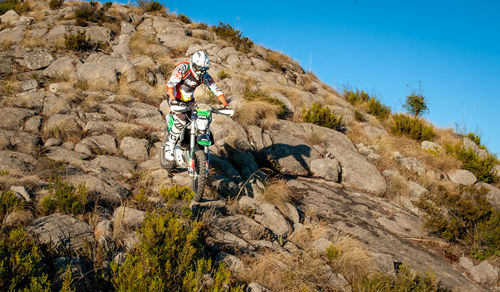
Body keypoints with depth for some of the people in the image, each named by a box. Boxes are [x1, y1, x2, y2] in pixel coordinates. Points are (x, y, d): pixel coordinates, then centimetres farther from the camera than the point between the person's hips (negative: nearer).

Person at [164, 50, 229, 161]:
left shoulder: (204, 75, -10)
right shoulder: (183, 68, -25)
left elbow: (215, 89, -9)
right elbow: (170, 84, -32)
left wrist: (225, 104, -21)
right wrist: (173, 100, -45)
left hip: (189, 100, 6)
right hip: (176, 98, -5)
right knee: (180, 122, -25)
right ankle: (169, 147, -13)